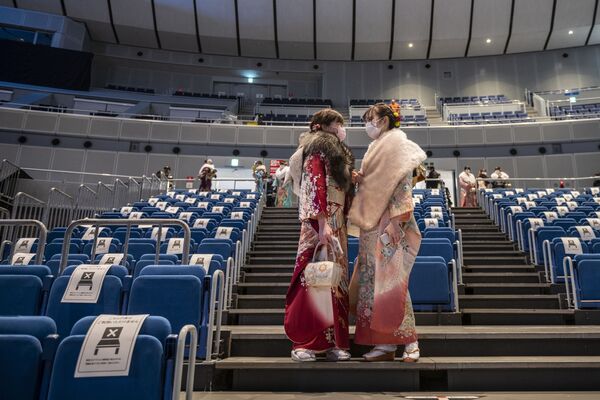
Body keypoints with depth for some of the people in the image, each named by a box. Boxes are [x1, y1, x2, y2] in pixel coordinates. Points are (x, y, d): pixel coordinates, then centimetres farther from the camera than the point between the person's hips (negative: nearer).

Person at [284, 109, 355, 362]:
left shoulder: (337, 152, 22)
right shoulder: (318, 149, -5)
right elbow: (315, 187, -16)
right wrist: (322, 224, -23)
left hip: (337, 225, 9)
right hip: (320, 224, -9)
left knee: (336, 278, 7)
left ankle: (334, 341, 12)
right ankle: (304, 343, 0)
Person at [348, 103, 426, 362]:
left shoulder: (397, 143, -4)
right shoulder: (376, 148, 21)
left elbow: (403, 185, -11)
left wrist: (396, 221, -14)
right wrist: (359, 180, 5)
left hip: (389, 224, -9)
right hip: (372, 225, 9)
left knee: (391, 280, -8)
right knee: (373, 280, 5)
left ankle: (409, 341, 2)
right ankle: (384, 343, 10)